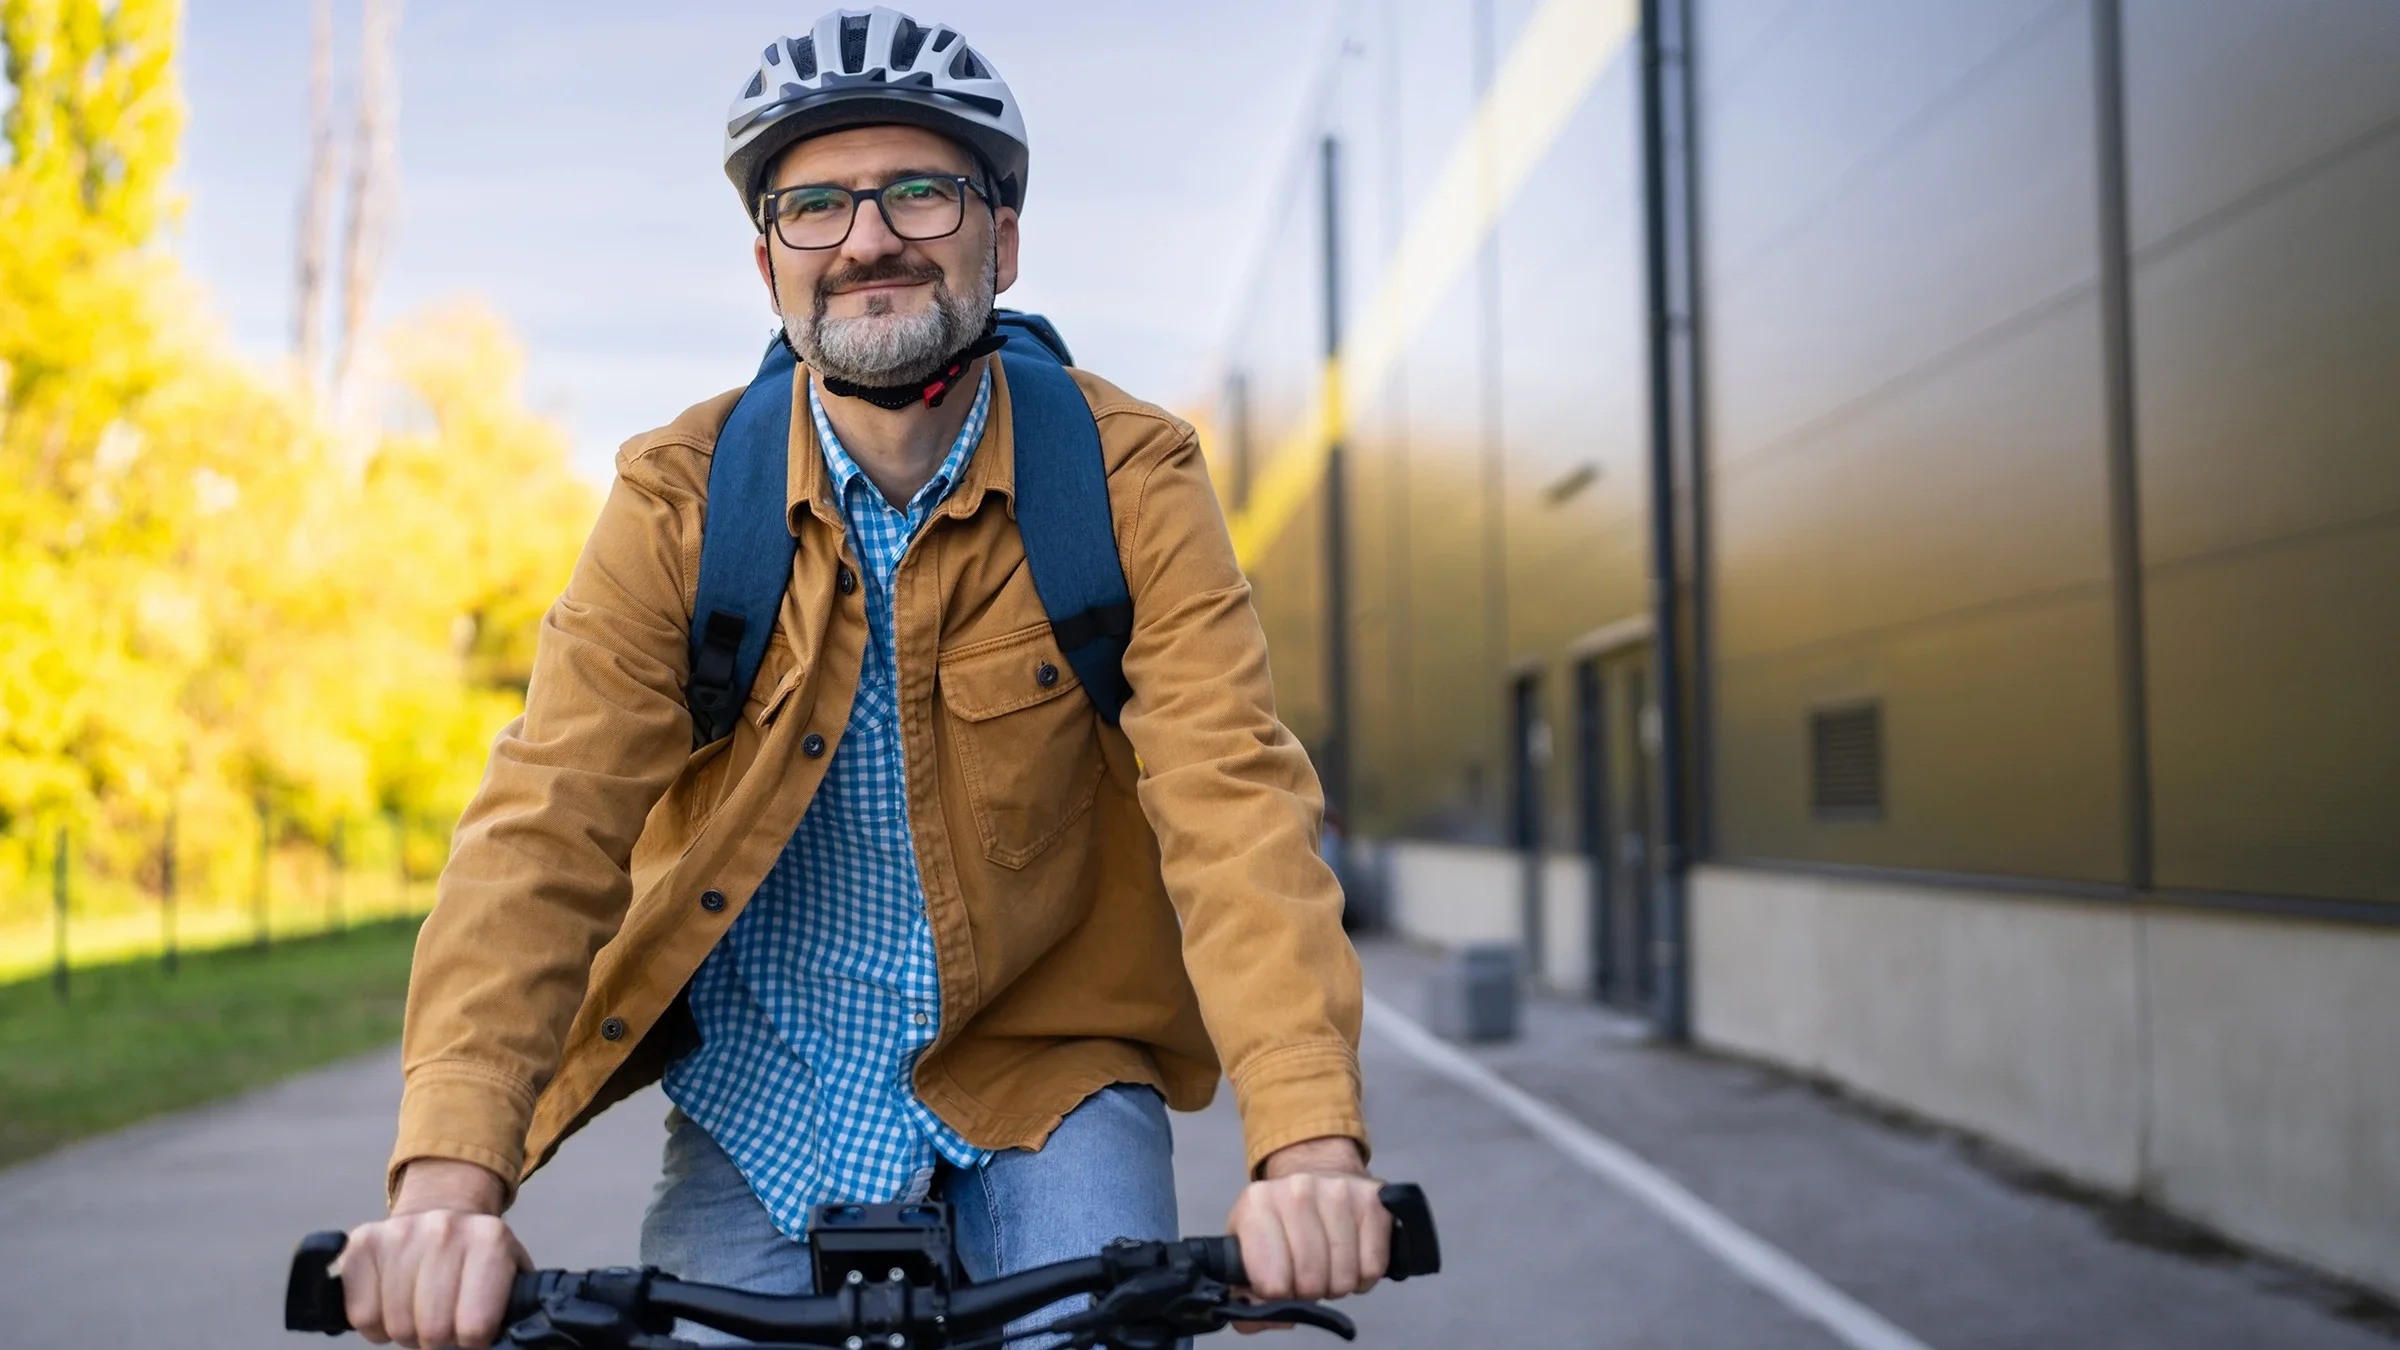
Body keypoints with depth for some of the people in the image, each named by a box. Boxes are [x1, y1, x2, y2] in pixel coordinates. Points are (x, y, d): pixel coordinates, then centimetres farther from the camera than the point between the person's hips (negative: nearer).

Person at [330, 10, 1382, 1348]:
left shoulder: (1132, 479, -14)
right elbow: (549, 821, -20)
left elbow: (1236, 799, -25)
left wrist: (1311, 1147, -41)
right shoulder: (681, 498, -11)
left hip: (1046, 1067, -1)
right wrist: (447, 1179, -36)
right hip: (765, 1085, 1)